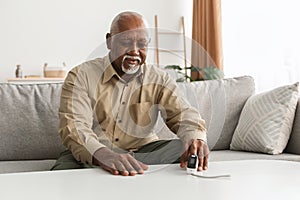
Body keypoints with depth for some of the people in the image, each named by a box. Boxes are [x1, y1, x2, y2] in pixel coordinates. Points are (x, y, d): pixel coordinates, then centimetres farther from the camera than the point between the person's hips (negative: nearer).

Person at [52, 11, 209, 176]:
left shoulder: (159, 79, 8)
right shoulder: (81, 76, -4)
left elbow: (182, 113, -6)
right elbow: (73, 126, -19)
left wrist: (195, 137, -32)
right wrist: (103, 155, -41)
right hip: (91, 155, -3)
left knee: (184, 150, -24)